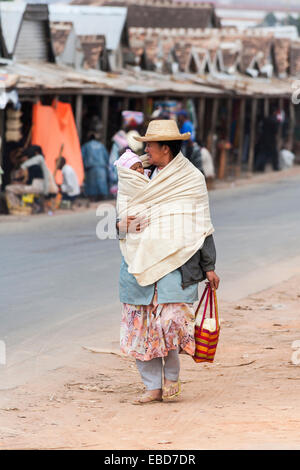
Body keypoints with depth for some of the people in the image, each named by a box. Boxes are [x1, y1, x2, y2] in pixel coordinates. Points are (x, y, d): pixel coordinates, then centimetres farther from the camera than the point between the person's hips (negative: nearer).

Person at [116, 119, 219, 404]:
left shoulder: (191, 180, 2)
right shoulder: (139, 177, 14)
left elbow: (202, 227, 5)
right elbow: (121, 214, 20)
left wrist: (208, 267, 3)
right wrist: (121, 223, -5)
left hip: (174, 263, -4)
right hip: (139, 261, 5)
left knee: (169, 319, -15)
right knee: (141, 324, 1)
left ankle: (171, 375, 8)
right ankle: (153, 386, 10)